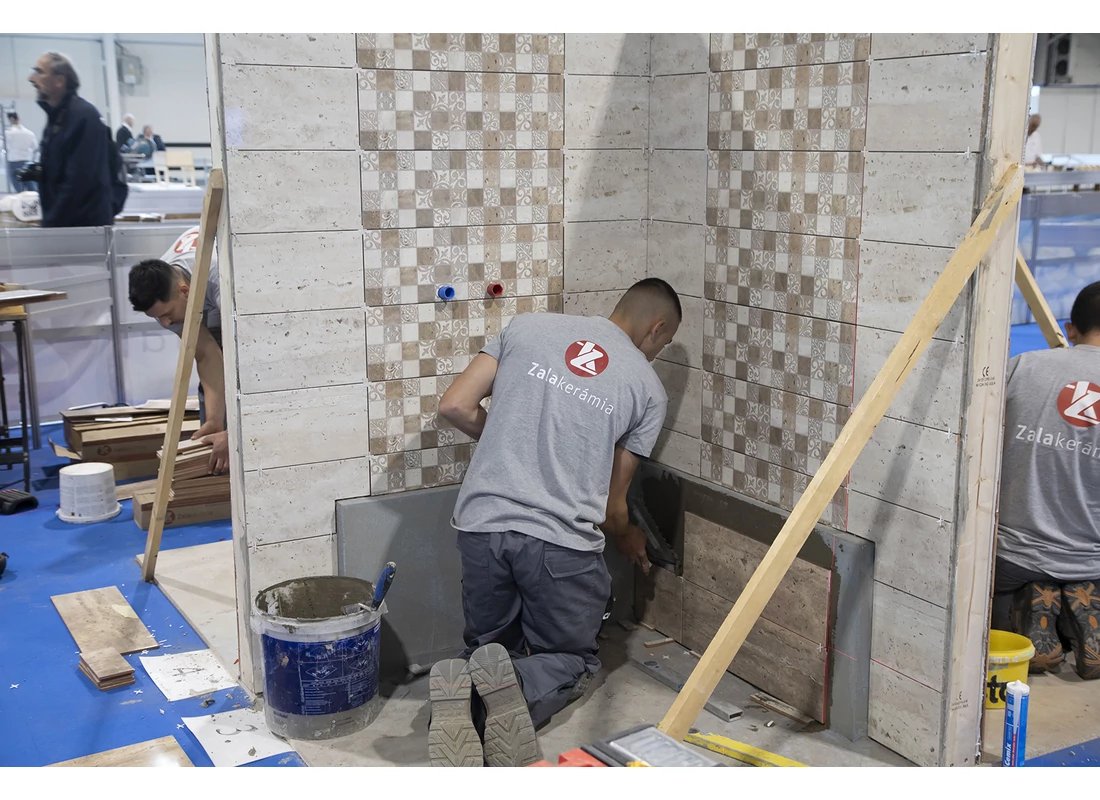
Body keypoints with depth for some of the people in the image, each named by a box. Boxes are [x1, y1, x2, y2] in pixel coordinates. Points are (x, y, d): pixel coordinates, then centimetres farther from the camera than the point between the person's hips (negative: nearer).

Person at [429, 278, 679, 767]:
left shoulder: (527, 327, 12)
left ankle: (466, 690, -12)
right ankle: (518, 690, -15)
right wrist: (628, 542, 36)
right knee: (571, 659, 20)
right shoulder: (648, 388, 9)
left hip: (482, 524, 3)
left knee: (489, 646, 24)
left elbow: (455, 406, 7)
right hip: (561, 540, -2)